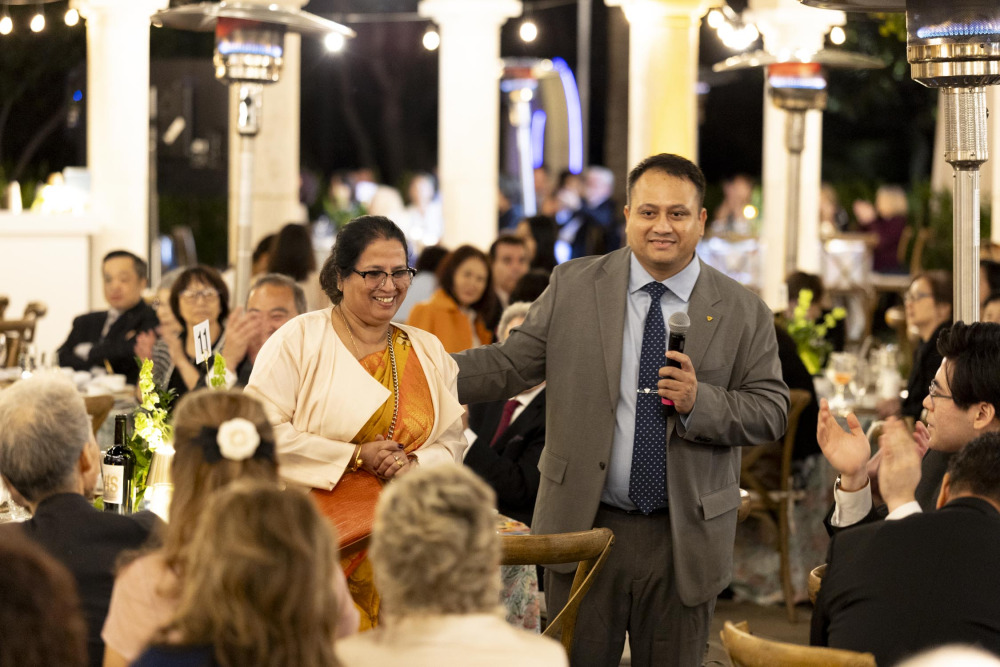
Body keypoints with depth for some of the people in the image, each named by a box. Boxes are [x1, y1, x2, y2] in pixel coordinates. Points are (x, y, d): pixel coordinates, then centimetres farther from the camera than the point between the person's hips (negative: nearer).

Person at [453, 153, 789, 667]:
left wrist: (699, 402, -19)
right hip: (584, 525, 0)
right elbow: (509, 365, 3)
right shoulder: (573, 287, 3)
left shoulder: (743, 312, 1)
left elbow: (771, 412, -1)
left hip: (683, 539, 0)